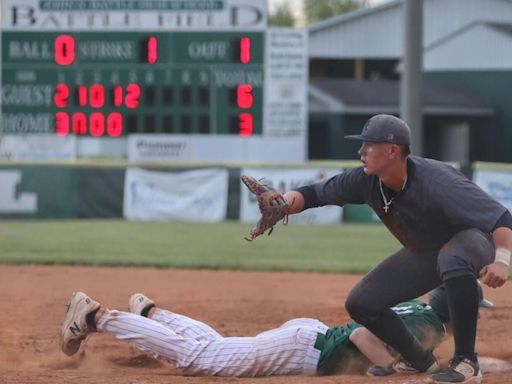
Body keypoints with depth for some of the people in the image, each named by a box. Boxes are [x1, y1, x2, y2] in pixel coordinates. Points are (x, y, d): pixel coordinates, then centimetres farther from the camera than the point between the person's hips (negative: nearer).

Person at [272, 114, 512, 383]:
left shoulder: (435, 181, -35)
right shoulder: (367, 180, -15)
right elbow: (315, 194, -6)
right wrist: (286, 202, -29)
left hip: (471, 239, -7)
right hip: (423, 255, 7)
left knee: (452, 259, -43)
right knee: (360, 303, -2)